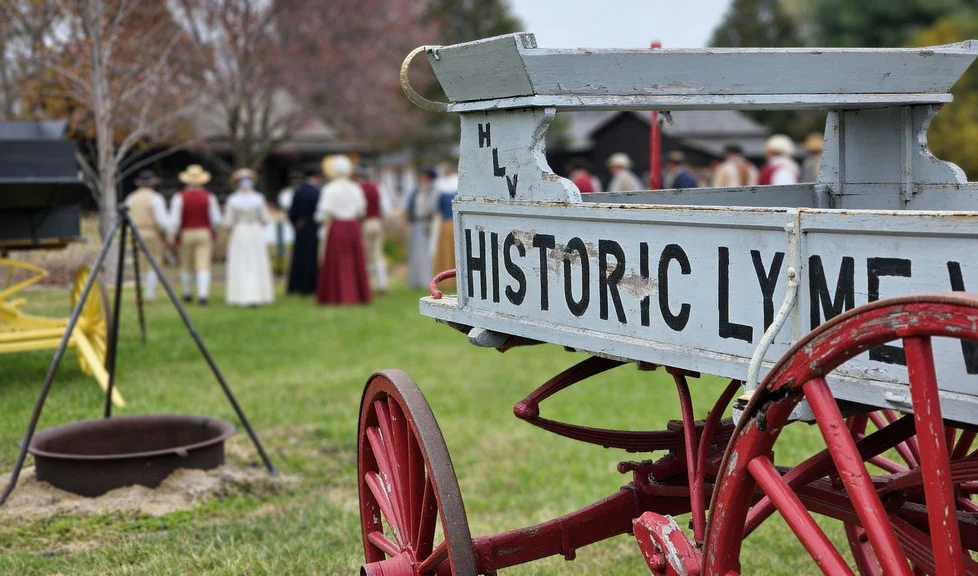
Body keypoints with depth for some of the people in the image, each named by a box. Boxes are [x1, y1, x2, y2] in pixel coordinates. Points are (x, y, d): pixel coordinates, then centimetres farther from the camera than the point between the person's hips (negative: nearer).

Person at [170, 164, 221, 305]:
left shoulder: (180, 197, -7)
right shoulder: (209, 197, -4)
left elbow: (174, 220, -10)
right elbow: (217, 219, -3)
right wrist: (211, 227, 18)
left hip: (186, 235, 1)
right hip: (204, 234, 0)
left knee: (186, 266, 16)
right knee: (203, 266, -5)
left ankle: (187, 294, 29)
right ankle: (203, 295, -19)